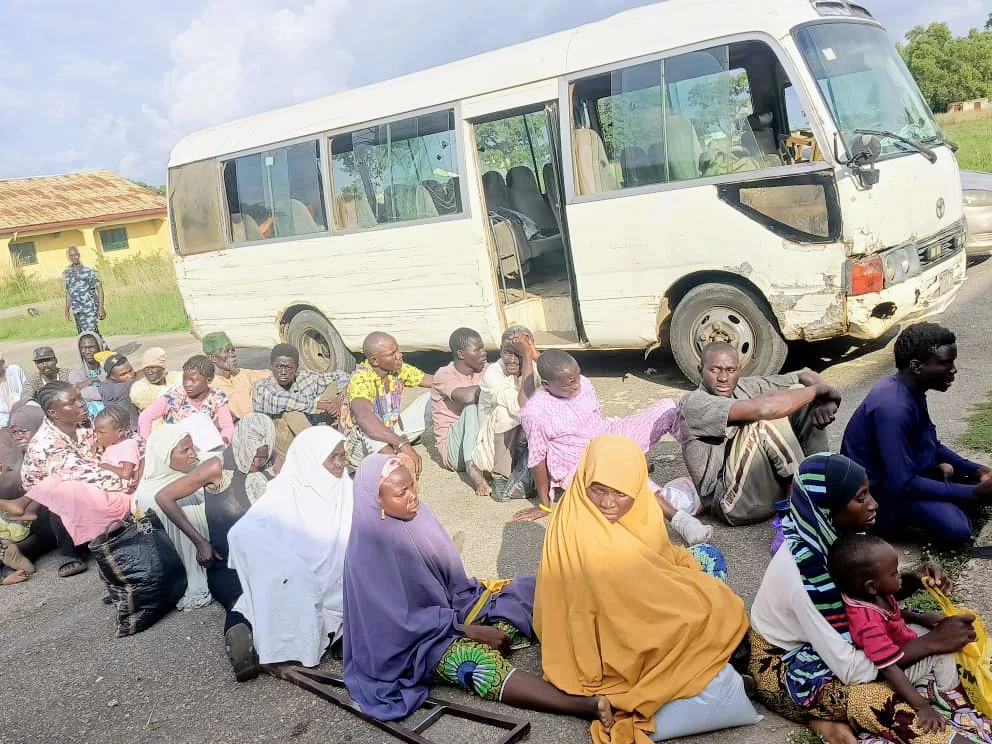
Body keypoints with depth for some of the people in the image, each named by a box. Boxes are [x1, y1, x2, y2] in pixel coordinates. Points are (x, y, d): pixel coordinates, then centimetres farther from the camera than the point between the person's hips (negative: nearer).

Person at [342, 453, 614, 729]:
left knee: (535, 591, -4)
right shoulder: (368, 553, -22)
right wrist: (469, 630, -20)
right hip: (417, 636, -8)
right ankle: (586, 706, -42)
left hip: (452, 607, 8)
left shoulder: (414, 514, -3)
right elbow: (405, 619, -20)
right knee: (480, 661, -34)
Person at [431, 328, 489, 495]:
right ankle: (472, 467, -40)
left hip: (481, 443, 5)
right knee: (473, 405, -30)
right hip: (453, 448, -5)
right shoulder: (444, 375, -13)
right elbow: (467, 396, -33)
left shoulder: (484, 369, 6)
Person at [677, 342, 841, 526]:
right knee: (765, 420, -30)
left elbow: (805, 375, 11)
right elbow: (762, 408, -31)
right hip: (735, 504, -8)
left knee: (800, 390, 1)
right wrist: (818, 389, -18)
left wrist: (823, 399, -12)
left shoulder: (744, 387, 7)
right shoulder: (694, 405, -17)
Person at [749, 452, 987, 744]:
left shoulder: (828, 534, -12)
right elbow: (850, 669, -29)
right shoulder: (801, 573, -33)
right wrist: (932, 641, -25)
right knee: (889, 704, -30)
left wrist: (915, 580, -15)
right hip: (786, 667, -10)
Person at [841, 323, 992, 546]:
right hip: (880, 488, -9)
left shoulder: (911, 391, 0)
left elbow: (931, 444, 16)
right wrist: (974, 493, -25)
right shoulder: (893, 407, -30)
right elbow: (903, 485, -32)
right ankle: (892, 516, -3)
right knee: (956, 528, -25)